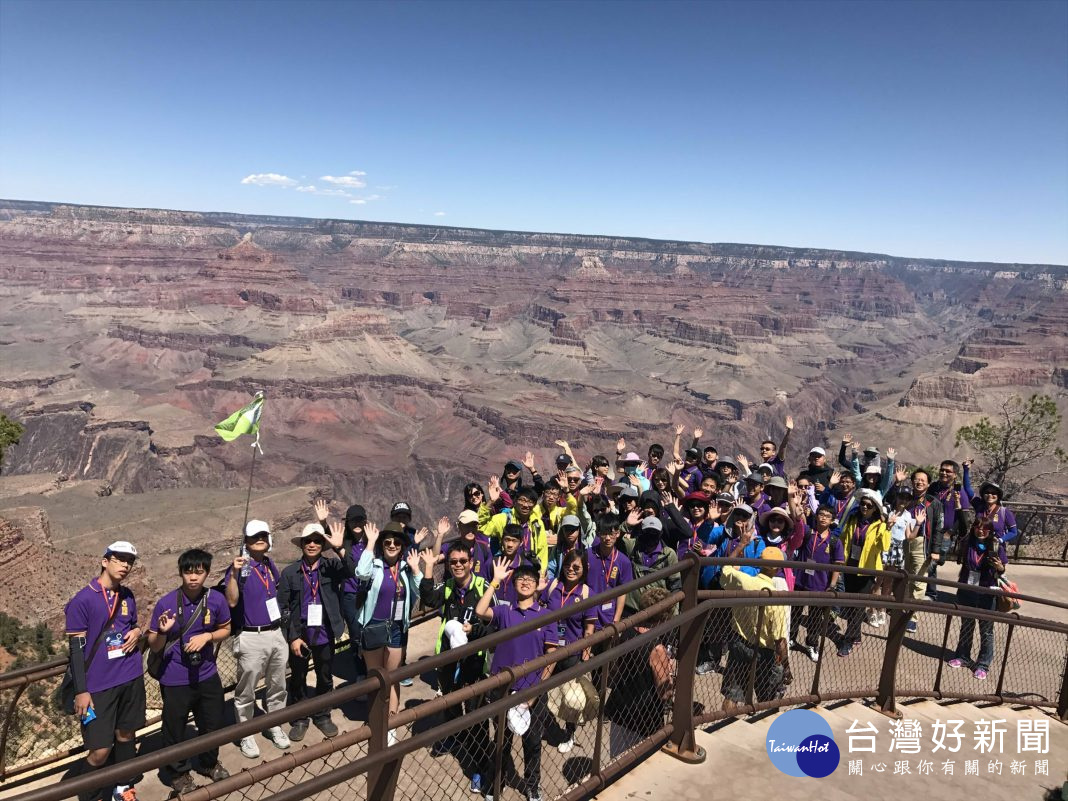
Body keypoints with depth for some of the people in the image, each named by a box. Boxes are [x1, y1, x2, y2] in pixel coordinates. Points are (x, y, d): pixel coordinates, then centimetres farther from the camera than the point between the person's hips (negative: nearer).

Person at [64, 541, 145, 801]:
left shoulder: (128, 596, 6)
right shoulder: (82, 601, -12)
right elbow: (76, 648, -10)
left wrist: (137, 632, -3)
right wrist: (81, 691, -11)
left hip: (131, 679, 5)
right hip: (98, 686, -5)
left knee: (127, 735, 16)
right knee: (100, 751, -5)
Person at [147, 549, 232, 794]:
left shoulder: (217, 599, -11)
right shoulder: (166, 604, -18)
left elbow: (225, 629, 5)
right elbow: (154, 647, -9)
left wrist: (207, 636, -15)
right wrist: (162, 632, -31)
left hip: (207, 676, 3)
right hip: (175, 680, -3)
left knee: (213, 724, 18)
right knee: (175, 729, 13)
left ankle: (209, 763, 47)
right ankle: (179, 772, 41)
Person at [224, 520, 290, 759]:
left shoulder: (271, 565, 8)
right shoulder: (239, 566, -11)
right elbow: (231, 601, -22)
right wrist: (234, 573, -33)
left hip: (276, 634, 6)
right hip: (251, 638, -6)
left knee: (277, 686, 16)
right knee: (246, 690, 6)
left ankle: (274, 725, 32)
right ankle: (245, 734, 21)